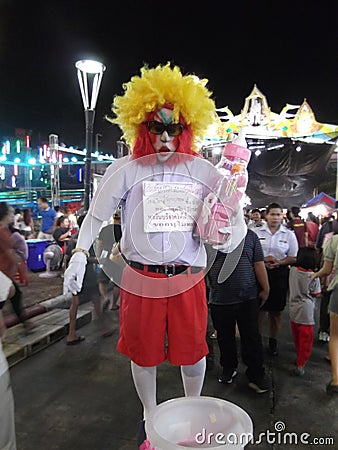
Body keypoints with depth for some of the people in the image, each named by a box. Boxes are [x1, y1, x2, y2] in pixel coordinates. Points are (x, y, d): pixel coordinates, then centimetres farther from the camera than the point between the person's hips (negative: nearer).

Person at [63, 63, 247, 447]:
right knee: (143, 352, 15)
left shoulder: (203, 171, 1)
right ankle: (150, 416, 43)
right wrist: (80, 253, -6)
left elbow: (231, 208, 11)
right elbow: (96, 215, 3)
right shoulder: (125, 169, -3)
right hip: (140, 279, -1)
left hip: (188, 279, 1)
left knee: (192, 350, 15)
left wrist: (234, 229, -9)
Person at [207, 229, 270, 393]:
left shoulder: (250, 236, 3)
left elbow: (259, 264, 4)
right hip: (220, 299, 0)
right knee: (225, 337, 15)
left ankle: (256, 375, 22)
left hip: (248, 298, 0)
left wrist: (265, 289, 5)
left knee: (252, 337, 7)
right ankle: (228, 368, 36)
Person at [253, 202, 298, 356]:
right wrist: (263, 260, -14)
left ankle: (273, 340, 27)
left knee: (276, 310, 10)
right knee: (259, 308, 2)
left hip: (280, 274, 1)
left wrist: (279, 262, -15)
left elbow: (294, 257, 2)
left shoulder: (289, 234, 3)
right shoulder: (256, 232, 2)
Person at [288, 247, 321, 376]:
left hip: (293, 309, 5)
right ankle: (300, 365, 5)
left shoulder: (292, 270, -6)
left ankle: (300, 358, 36)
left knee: (297, 337, 19)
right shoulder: (313, 277, -17)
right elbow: (317, 294, -5)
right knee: (306, 339, 5)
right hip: (306, 312, -5)